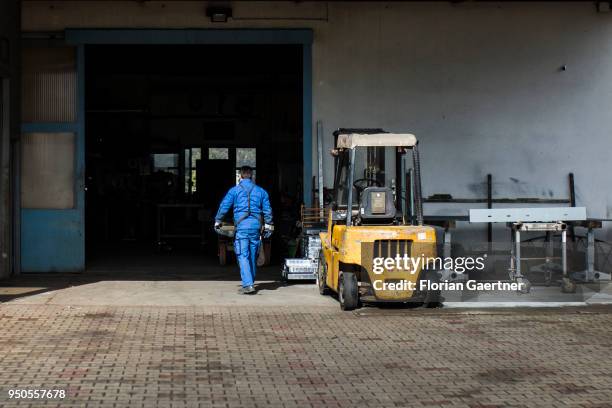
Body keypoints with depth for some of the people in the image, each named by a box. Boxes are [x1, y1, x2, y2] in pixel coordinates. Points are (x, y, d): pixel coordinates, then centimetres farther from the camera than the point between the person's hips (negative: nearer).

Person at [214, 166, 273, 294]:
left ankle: (248, 285, -20)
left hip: (241, 226, -4)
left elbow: (224, 206, 2)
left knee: (243, 256, -8)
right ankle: (250, 282, 24)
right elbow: (267, 210, 13)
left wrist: (217, 222, 13)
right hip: (256, 226, 4)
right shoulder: (261, 191, 12)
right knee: (253, 257, 15)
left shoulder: (234, 190, 2)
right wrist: (268, 226, 21)